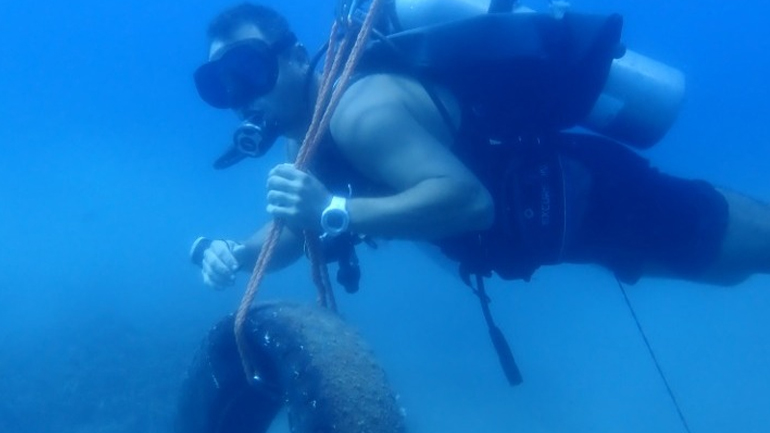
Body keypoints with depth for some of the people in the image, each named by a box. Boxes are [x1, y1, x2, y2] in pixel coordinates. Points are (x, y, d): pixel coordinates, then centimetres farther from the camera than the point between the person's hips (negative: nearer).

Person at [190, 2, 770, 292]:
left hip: (586, 193, -8)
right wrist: (235, 254, -9)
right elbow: (294, 232, 11)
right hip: (554, 208, 8)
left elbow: (468, 200, -38)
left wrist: (335, 211, -40)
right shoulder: (307, 139, 1)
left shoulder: (359, 111, -29)